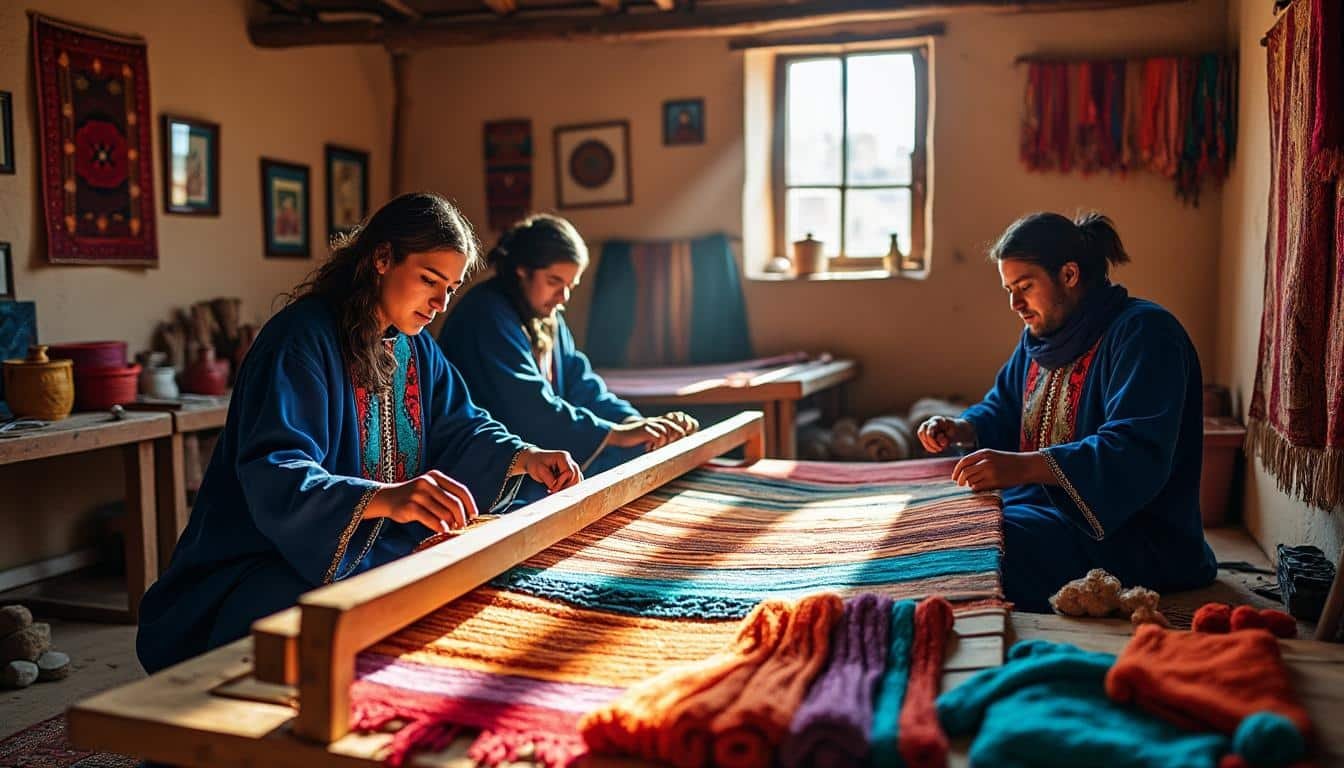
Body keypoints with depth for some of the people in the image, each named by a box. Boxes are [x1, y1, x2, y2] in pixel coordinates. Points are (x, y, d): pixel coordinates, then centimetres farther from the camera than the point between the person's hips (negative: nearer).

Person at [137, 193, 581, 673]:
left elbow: (459, 427, 18)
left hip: (380, 550, 8)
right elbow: (273, 477, -30)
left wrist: (523, 457, -3)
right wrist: (384, 498, -48)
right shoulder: (303, 337, -18)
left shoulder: (415, 346, 9)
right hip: (275, 562, -8)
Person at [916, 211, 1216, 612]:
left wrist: (1023, 466, -40)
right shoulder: (1043, 334, 11)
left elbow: (1137, 454, -29)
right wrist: (960, 429, 0)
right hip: (1044, 504, 9)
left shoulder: (1143, 332, -17)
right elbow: (1004, 408, 24)